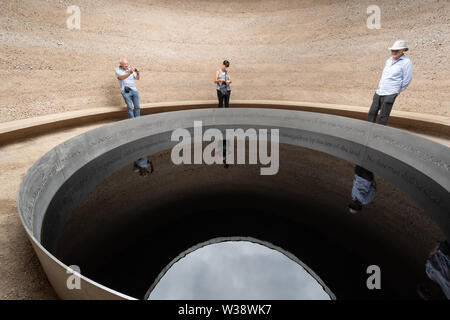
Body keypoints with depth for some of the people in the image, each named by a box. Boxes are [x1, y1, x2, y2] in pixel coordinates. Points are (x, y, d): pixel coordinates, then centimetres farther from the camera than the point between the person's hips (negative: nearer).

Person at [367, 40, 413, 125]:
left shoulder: (406, 62, -7)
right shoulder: (389, 60, 14)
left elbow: (407, 80, -5)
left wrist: (398, 91, 2)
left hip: (389, 95, -7)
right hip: (378, 92, 7)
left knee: (383, 117, -5)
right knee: (372, 113, 5)